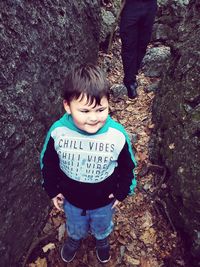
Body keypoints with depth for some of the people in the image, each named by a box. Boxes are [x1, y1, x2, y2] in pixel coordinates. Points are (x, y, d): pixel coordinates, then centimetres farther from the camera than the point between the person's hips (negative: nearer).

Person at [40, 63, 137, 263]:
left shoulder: (118, 135, -31)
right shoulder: (57, 132, -28)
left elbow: (127, 167, -11)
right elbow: (48, 162, -8)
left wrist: (122, 192, -3)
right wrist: (52, 190, -1)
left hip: (104, 201, 0)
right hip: (71, 198, 1)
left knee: (102, 226, 33)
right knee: (75, 226, 33)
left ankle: (102, 240, 69)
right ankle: (74, 239, 70)